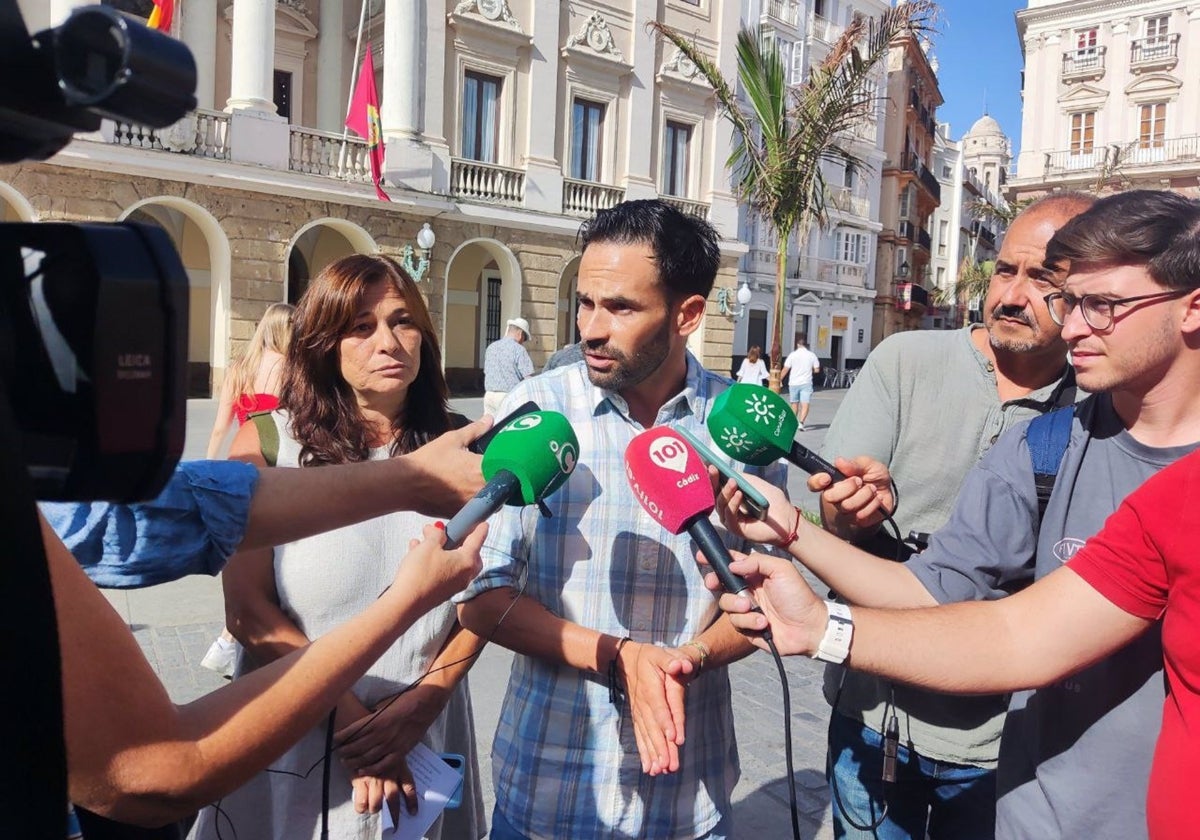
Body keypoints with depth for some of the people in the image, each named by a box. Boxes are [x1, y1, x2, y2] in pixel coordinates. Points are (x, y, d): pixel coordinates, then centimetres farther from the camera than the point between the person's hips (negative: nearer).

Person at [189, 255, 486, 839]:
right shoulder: (269, 442, -6)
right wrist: (347, 716, -16)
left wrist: (420, 706, -16)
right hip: (295, 743, -1)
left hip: (424, 745, 2)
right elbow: (247, 610, -10)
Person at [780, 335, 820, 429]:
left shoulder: (792, 355, -5)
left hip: (793, 383, 1)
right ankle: (801, 422, -21)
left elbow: (785, 370, -6)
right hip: (806, 383, -1)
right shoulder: (812, 355, -3)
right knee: (805, 405, -4)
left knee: (794, 404, 16)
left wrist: (779, 380, 3)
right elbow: (817, 370, 1)